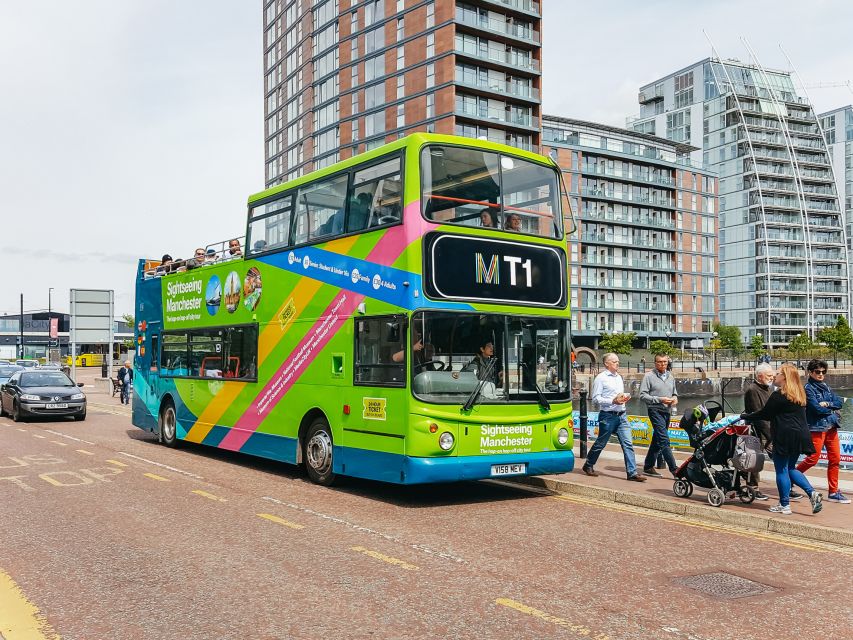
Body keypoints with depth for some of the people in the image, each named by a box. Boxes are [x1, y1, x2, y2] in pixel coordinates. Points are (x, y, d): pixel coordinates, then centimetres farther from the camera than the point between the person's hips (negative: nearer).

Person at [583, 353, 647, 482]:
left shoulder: (619, 377, 16)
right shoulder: (601, 378, -7)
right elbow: (595, 399, -11)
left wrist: (624, 397, 5)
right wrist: (613, 401, -18)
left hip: (621, 416, 6)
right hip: (607, 416, -6)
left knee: (628, 444, -2)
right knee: (600, 443, 6)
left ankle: (632, 473, -2)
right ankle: (588, 466, 25)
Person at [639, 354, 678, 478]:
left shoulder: (670, 376, 15)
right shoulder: (649, 376, -4)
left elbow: (674, 392, 27)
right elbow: (643, 395, -9)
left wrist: (675, 398, 3)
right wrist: (660, 399, -16)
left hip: (667, 411, 7)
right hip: (655, 410, -7)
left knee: (657, 440, 12)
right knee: (664, 440, -14)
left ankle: (648, 467, 20)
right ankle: (674, 469, -13)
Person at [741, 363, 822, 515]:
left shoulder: (778, 395, -13)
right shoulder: (799, 395, 14)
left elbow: (764, 414, -8)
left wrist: (744, 416, 5)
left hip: (785, 437, -9)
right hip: (800, 436, 9)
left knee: (781, 470, 1)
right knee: (790, 468, 19)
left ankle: (784, 505, 7)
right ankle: (812, 493, 5)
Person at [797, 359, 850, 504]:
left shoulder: (825, 387, 15)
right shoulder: (808, 388, -7)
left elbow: (840, 402, 6)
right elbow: (816, 408, -17)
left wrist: (827, 404, -13)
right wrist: (832, 411, -3)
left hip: (831, 427, 7)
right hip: (816, 427, -7)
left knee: (835, 459, 5)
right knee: (813, 459, -7)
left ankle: (833, 492, 12)